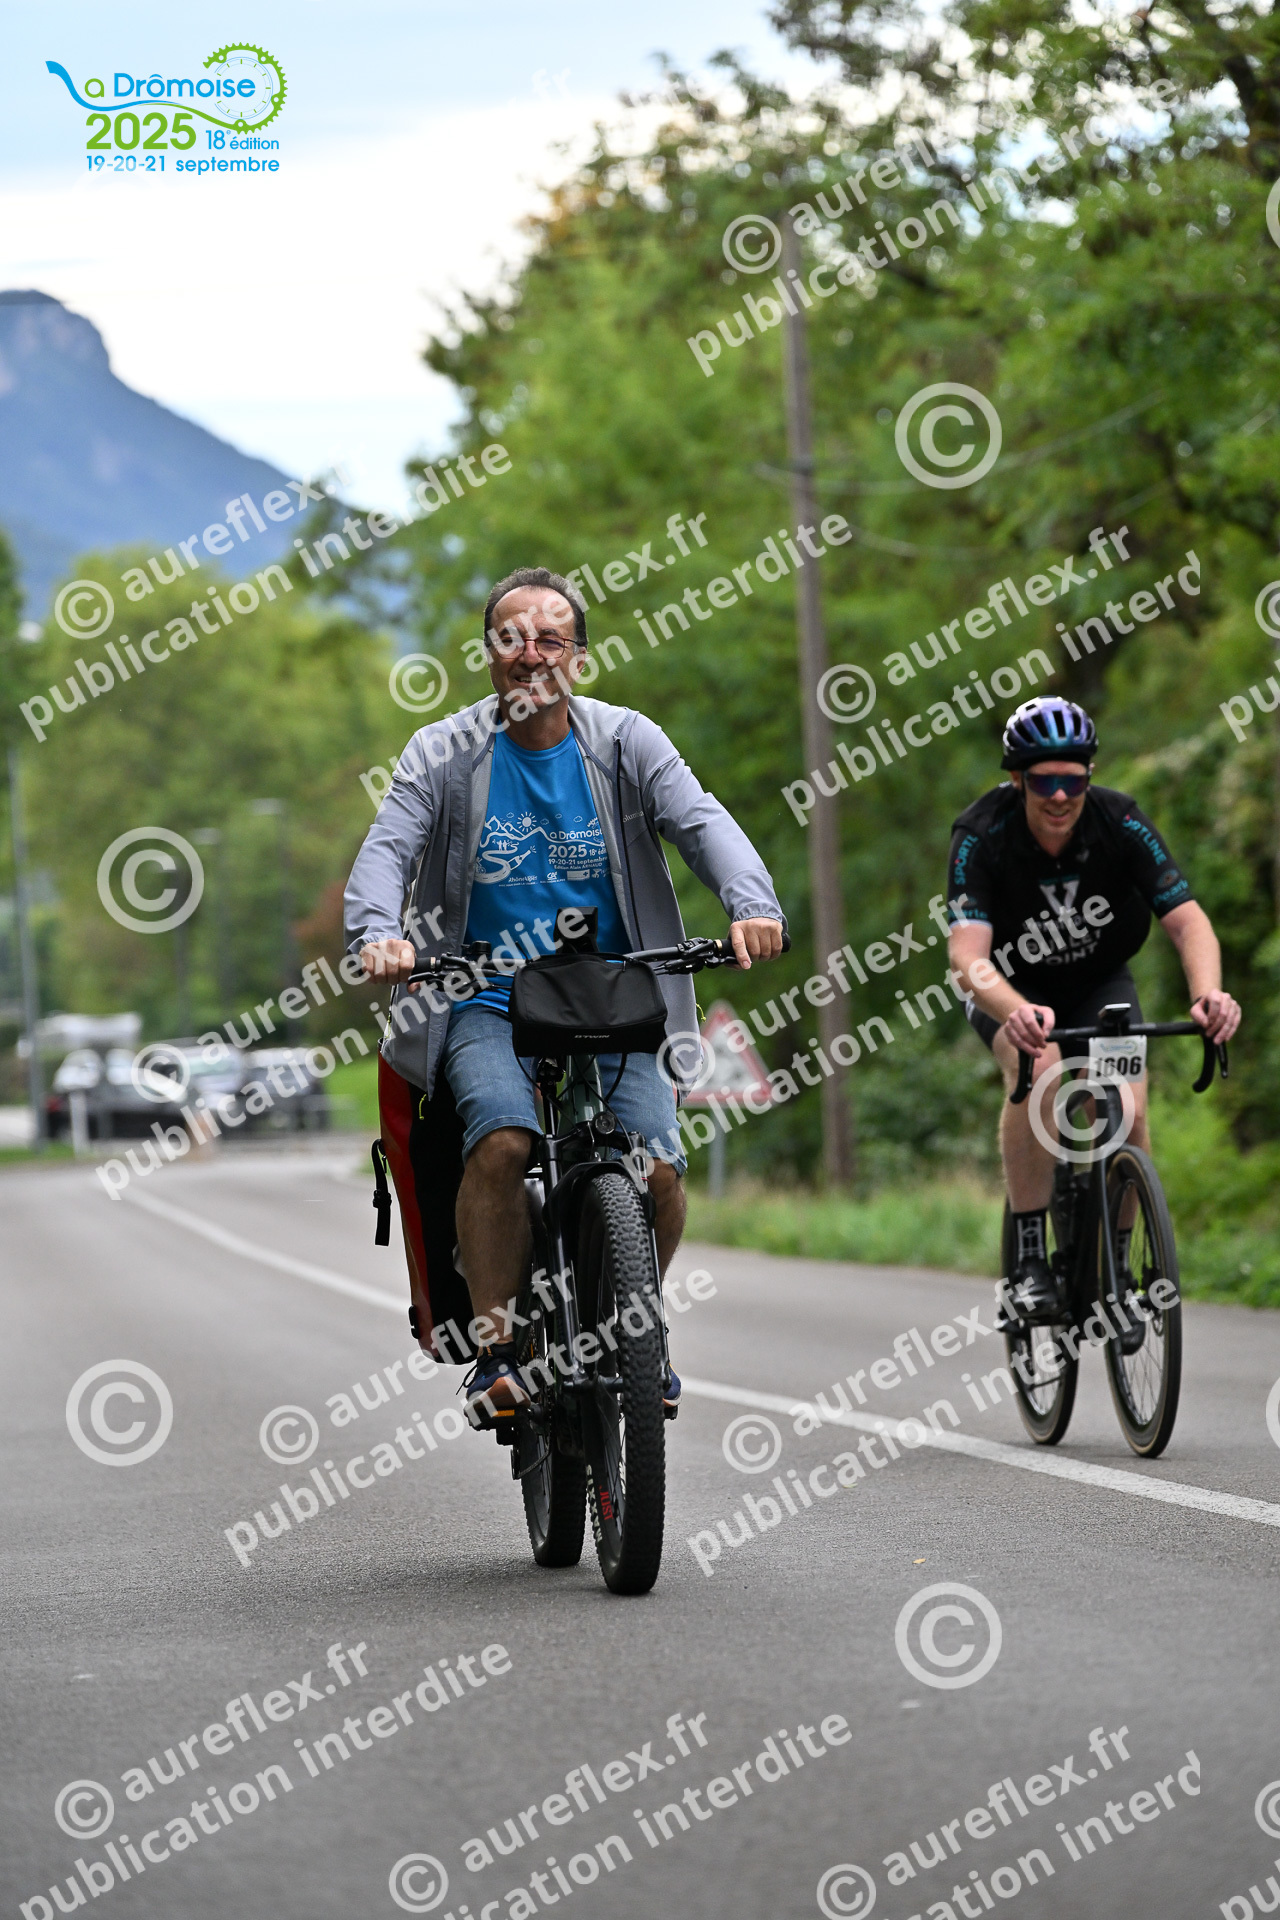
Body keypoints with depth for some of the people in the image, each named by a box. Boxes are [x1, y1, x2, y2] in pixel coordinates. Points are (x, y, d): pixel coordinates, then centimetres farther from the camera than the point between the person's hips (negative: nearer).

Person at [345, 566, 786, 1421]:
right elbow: (388, 848, -10)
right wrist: (378, 932, -32)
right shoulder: (443, 755, 2)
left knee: (659, 1168, -18)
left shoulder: (626, 742, 4)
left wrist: (752, 902, -30)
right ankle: (496, 1349, -19)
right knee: (502, 1143, -30)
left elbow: (701, 821, -9)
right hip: (488, 1006, -1)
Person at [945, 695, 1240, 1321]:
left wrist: (1208, 993, -49)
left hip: (1098, 981, 2)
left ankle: (1115, 1264, 3)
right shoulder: (982, 836, -30)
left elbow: (1187, 918, -28)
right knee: (1037, 1070, -34)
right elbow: (968, 957, -39)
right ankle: (1030, 1262, -24)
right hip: (1010, 986, -2)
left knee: (1127, 1111, -21)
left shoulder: (1119, 822, -25)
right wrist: (1017, 1012, -61)